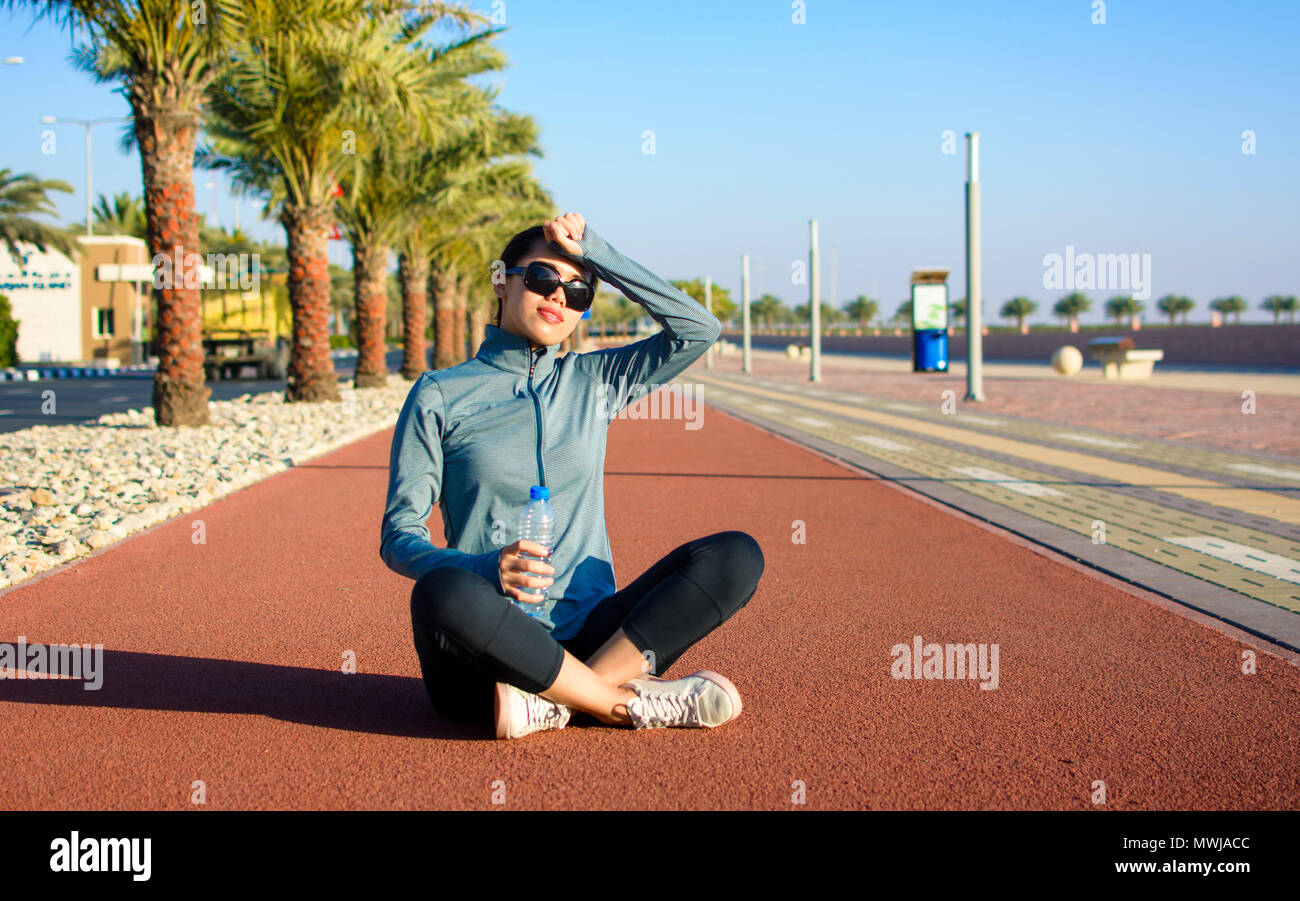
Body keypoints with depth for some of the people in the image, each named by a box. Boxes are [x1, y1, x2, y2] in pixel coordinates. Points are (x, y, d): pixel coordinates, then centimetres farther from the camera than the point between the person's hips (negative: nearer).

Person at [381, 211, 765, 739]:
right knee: (443, 593, -38)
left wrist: (595, 253, 5)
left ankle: (550, 701, -26)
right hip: (490, 645, -3)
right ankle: (629, 701, -22)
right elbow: (398, 537, 0)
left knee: (736, 555, -17)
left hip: (588, 640, 3)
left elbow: (698, 329, 6)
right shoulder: (439, 397, 6)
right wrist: (486, 569, -21)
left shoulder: (594, 381, 16)